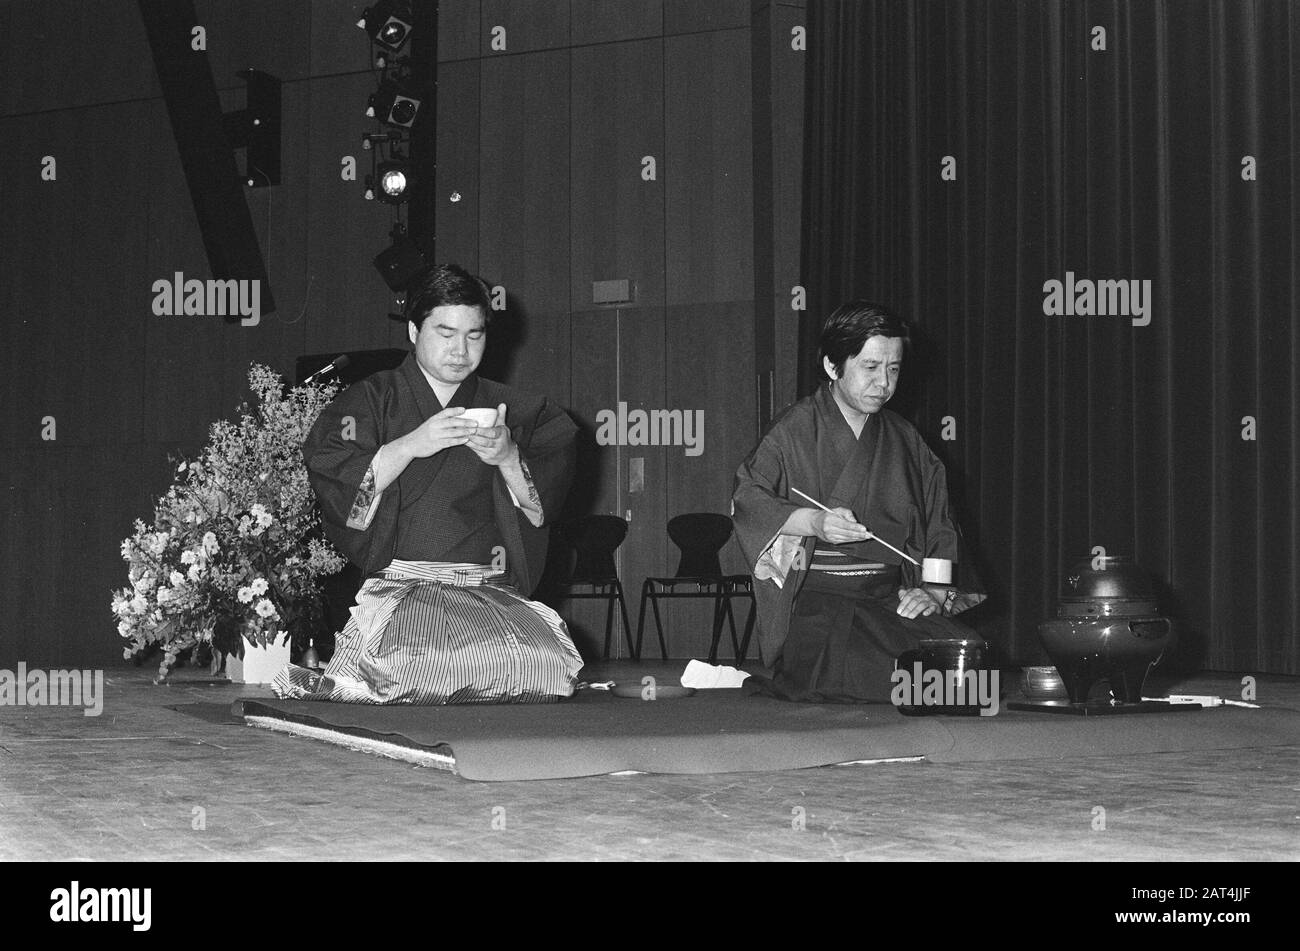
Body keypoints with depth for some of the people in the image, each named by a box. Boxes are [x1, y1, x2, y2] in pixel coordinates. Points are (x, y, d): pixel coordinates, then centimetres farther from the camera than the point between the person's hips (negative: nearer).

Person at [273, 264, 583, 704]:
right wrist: (409, 446, -17)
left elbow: (544, 503, 6)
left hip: (491, 595, 3)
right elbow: (333, 490, -7)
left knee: (542, 659, -26)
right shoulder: (368, 401, 8)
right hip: (395, 587, -3)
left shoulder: (508, 410, 16)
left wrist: (507, 458, -12)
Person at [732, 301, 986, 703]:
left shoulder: (903, 439, 16)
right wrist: (812, 523, -21)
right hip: (814, 603, -5)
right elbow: (745, 499, -6)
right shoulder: (796, 429, 2)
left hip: (891, 601, 6)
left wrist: (935, 592, -2)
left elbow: (940, 527, 15)